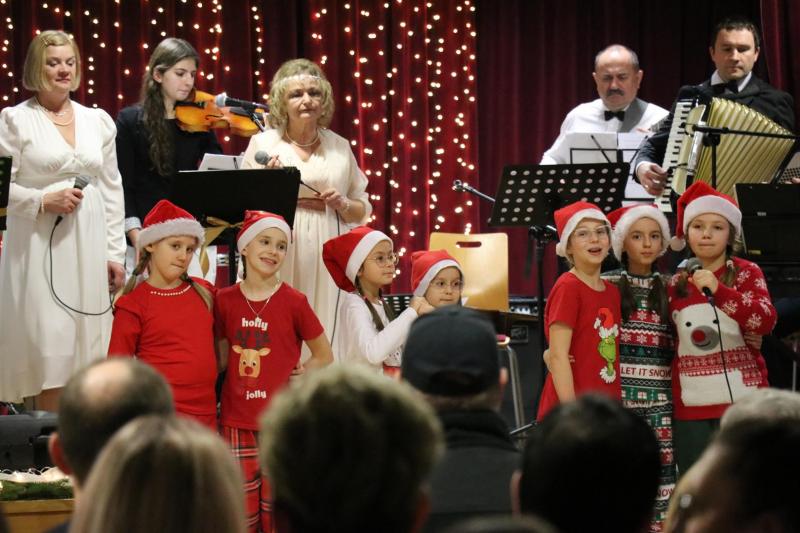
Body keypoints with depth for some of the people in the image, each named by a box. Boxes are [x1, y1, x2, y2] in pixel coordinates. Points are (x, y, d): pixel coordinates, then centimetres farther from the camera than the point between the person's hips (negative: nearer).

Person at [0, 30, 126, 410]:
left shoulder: (98, 121, 13)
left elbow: (113, 190, 14)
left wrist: (115, 253, 9)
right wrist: (42, 200, -16)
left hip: (89, 250, 4)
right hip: (39, 247, -4)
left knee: (87, 347, 3)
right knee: (48, 351, -9)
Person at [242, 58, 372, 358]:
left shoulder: (340, 147, 12)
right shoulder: (262, 144, 6)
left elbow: (362, 212, 17)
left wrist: (342, 204, -3)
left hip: (328, 258, 2)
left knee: (325, 333, -3)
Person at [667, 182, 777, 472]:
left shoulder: (747, 273, 0)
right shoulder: (676, 284, 11)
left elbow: (766, 321, -15)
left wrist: (718, 290, -25)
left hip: (740, 398, -4)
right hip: (690, 404, 4)